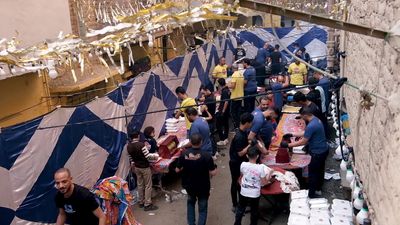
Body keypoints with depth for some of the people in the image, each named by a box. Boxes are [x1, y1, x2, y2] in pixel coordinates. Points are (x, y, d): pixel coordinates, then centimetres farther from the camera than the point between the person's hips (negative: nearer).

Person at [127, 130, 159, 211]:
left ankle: (141, 202, 27)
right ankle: (147, 204, 6)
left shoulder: (128, 146, -3)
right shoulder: (141, 144, -24)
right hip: (145, 167, -7)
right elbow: (148, 156, -22)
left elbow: (131, 158, 8)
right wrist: (155, 156, -6)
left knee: (140, 185, 17)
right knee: (148, 186, 3)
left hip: (136, 167, 7)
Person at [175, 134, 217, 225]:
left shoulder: (184, 154, -14)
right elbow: (213, 173, -19)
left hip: (189, 185, 3)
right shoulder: (206, 155, -22)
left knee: (190, 203, 30)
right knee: (202, 209, 15)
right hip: (203, 187, -3)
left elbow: (177, 170, -4)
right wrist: (215, 168, 3)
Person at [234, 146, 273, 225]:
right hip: (255, 195, -2)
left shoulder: (243, 165, -14)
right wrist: (269, 174, 1)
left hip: (243, 193, 2)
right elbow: (263, 183, -13)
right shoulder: (261, 167, -22)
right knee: (254, 211, 19)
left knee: (240, 210, 21)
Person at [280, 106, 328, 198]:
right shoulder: (316, 119, 3)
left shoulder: (311, 126, -29)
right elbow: (305, 133, 14)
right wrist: (292, 135, 13)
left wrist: (288, 145, -16)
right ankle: (318, 189, 40)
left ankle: (311, 194, 18)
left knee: (312, 173, 5)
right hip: (324, 150, 10)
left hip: (318, 153, -10)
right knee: (319, 170, 23)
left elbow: (303, 142, -22)